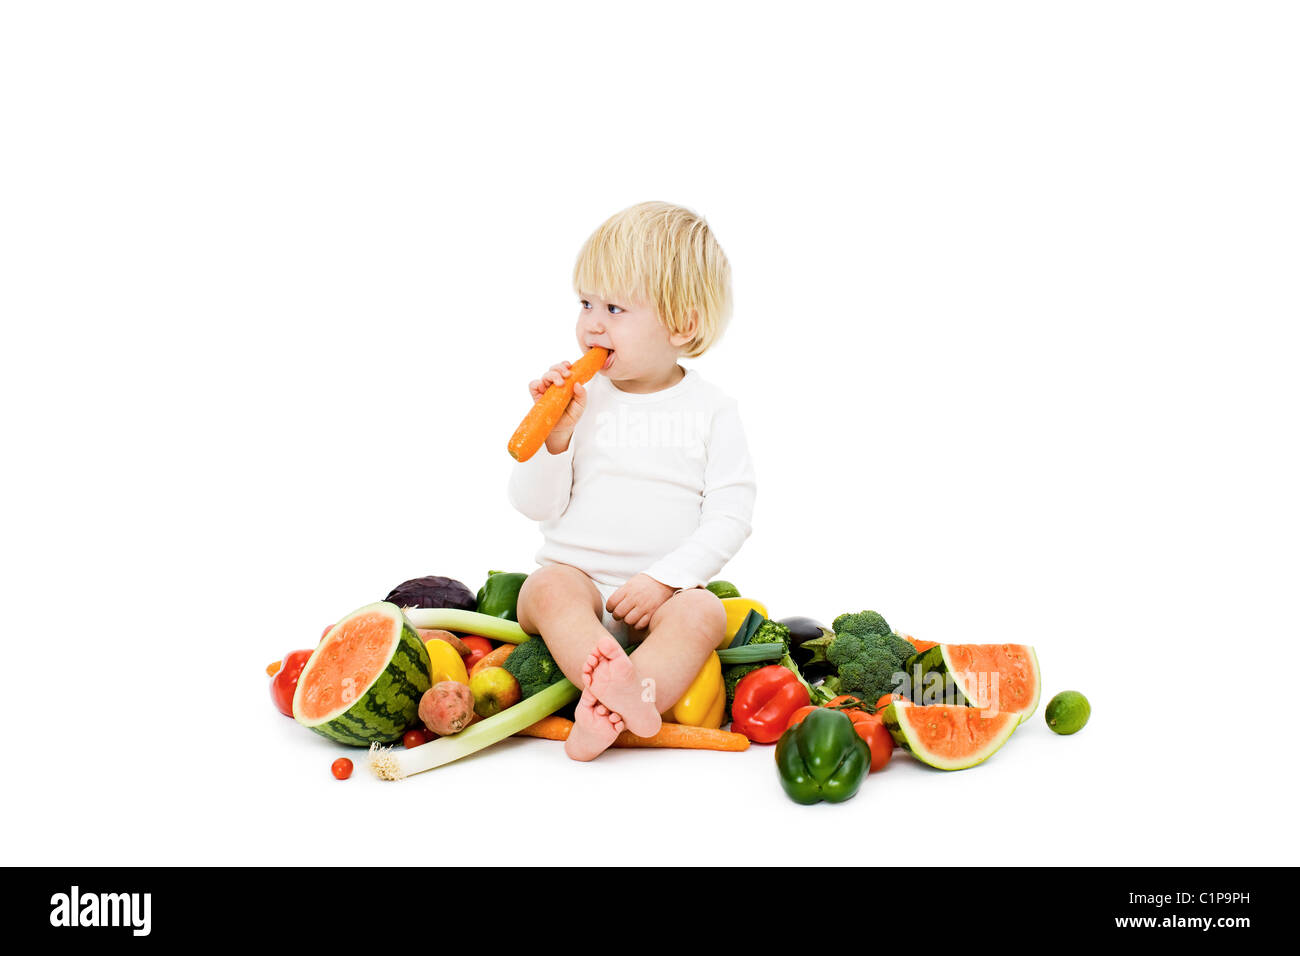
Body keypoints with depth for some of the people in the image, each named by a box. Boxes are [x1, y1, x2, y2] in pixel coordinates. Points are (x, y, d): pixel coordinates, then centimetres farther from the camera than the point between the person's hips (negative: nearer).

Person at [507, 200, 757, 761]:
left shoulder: (711, 410, 1)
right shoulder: (578, 399, 4)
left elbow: (729, 518, -4)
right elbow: (535, 505, 1)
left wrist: (664, 579, -16)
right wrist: (555, 435, -16)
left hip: (662, 592, -1)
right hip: (575, 573, 1)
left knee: (703, 612, -31)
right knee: (548, 589, -30)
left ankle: (608, 712, -48)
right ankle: (616, 679, -49)